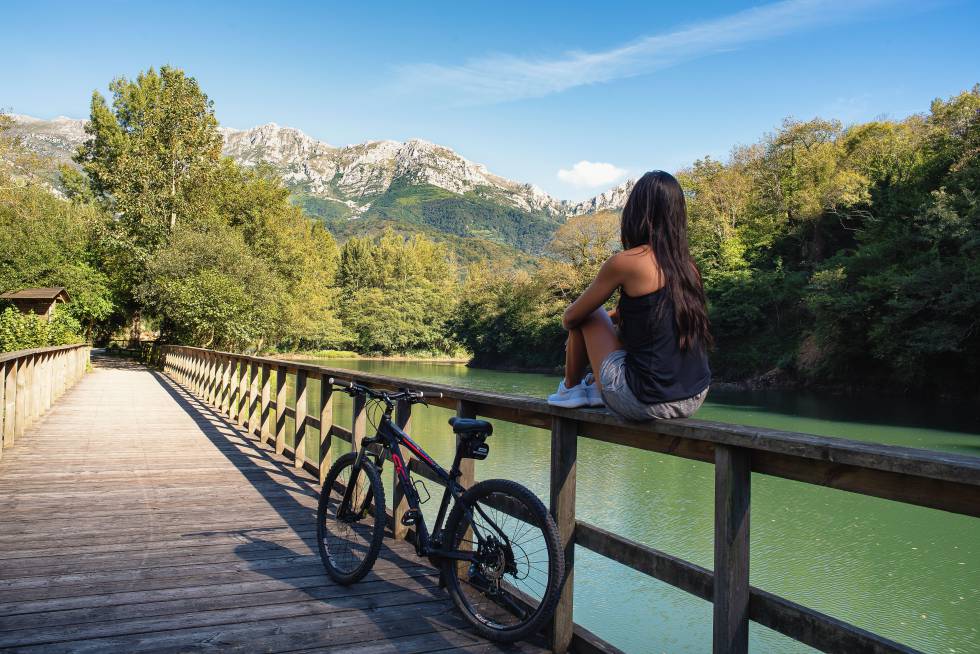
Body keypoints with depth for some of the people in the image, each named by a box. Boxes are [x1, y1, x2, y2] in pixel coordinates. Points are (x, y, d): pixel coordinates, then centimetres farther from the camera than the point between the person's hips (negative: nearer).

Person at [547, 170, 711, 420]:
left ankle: (569, 389, 27)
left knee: (585, 317, 13)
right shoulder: (687, 265, 6)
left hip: (645, 403, -6)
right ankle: (598, 387, 36)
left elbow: (570, 318, 0)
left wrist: (569, 320, 23)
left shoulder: (625, 262, -12)